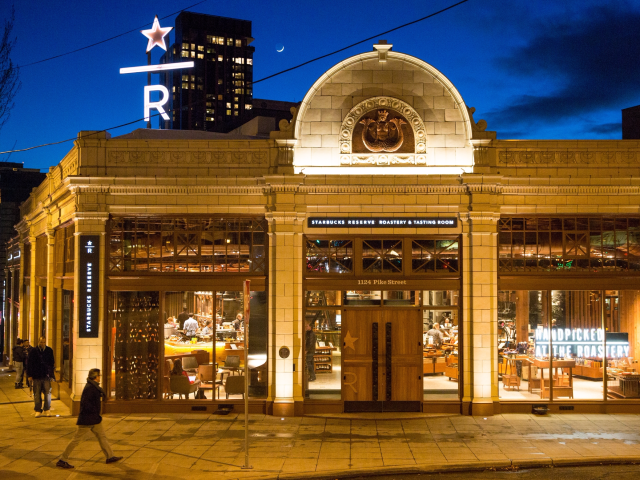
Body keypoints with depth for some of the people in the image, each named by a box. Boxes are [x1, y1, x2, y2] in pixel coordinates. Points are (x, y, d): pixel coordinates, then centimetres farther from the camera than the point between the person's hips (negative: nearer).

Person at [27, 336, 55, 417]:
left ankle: (47, 410, 11)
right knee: (37, 394, 5)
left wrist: (51, 373, 3)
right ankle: (38, 410, 13)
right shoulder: (33, 351, 0)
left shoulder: (49, 351, 5)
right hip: (36, 376, -1)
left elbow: (51, 362, 12)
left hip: (46, 375, 1)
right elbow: (29, 364, 2)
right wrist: (30, 375, -2)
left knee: (48, 393, -1)